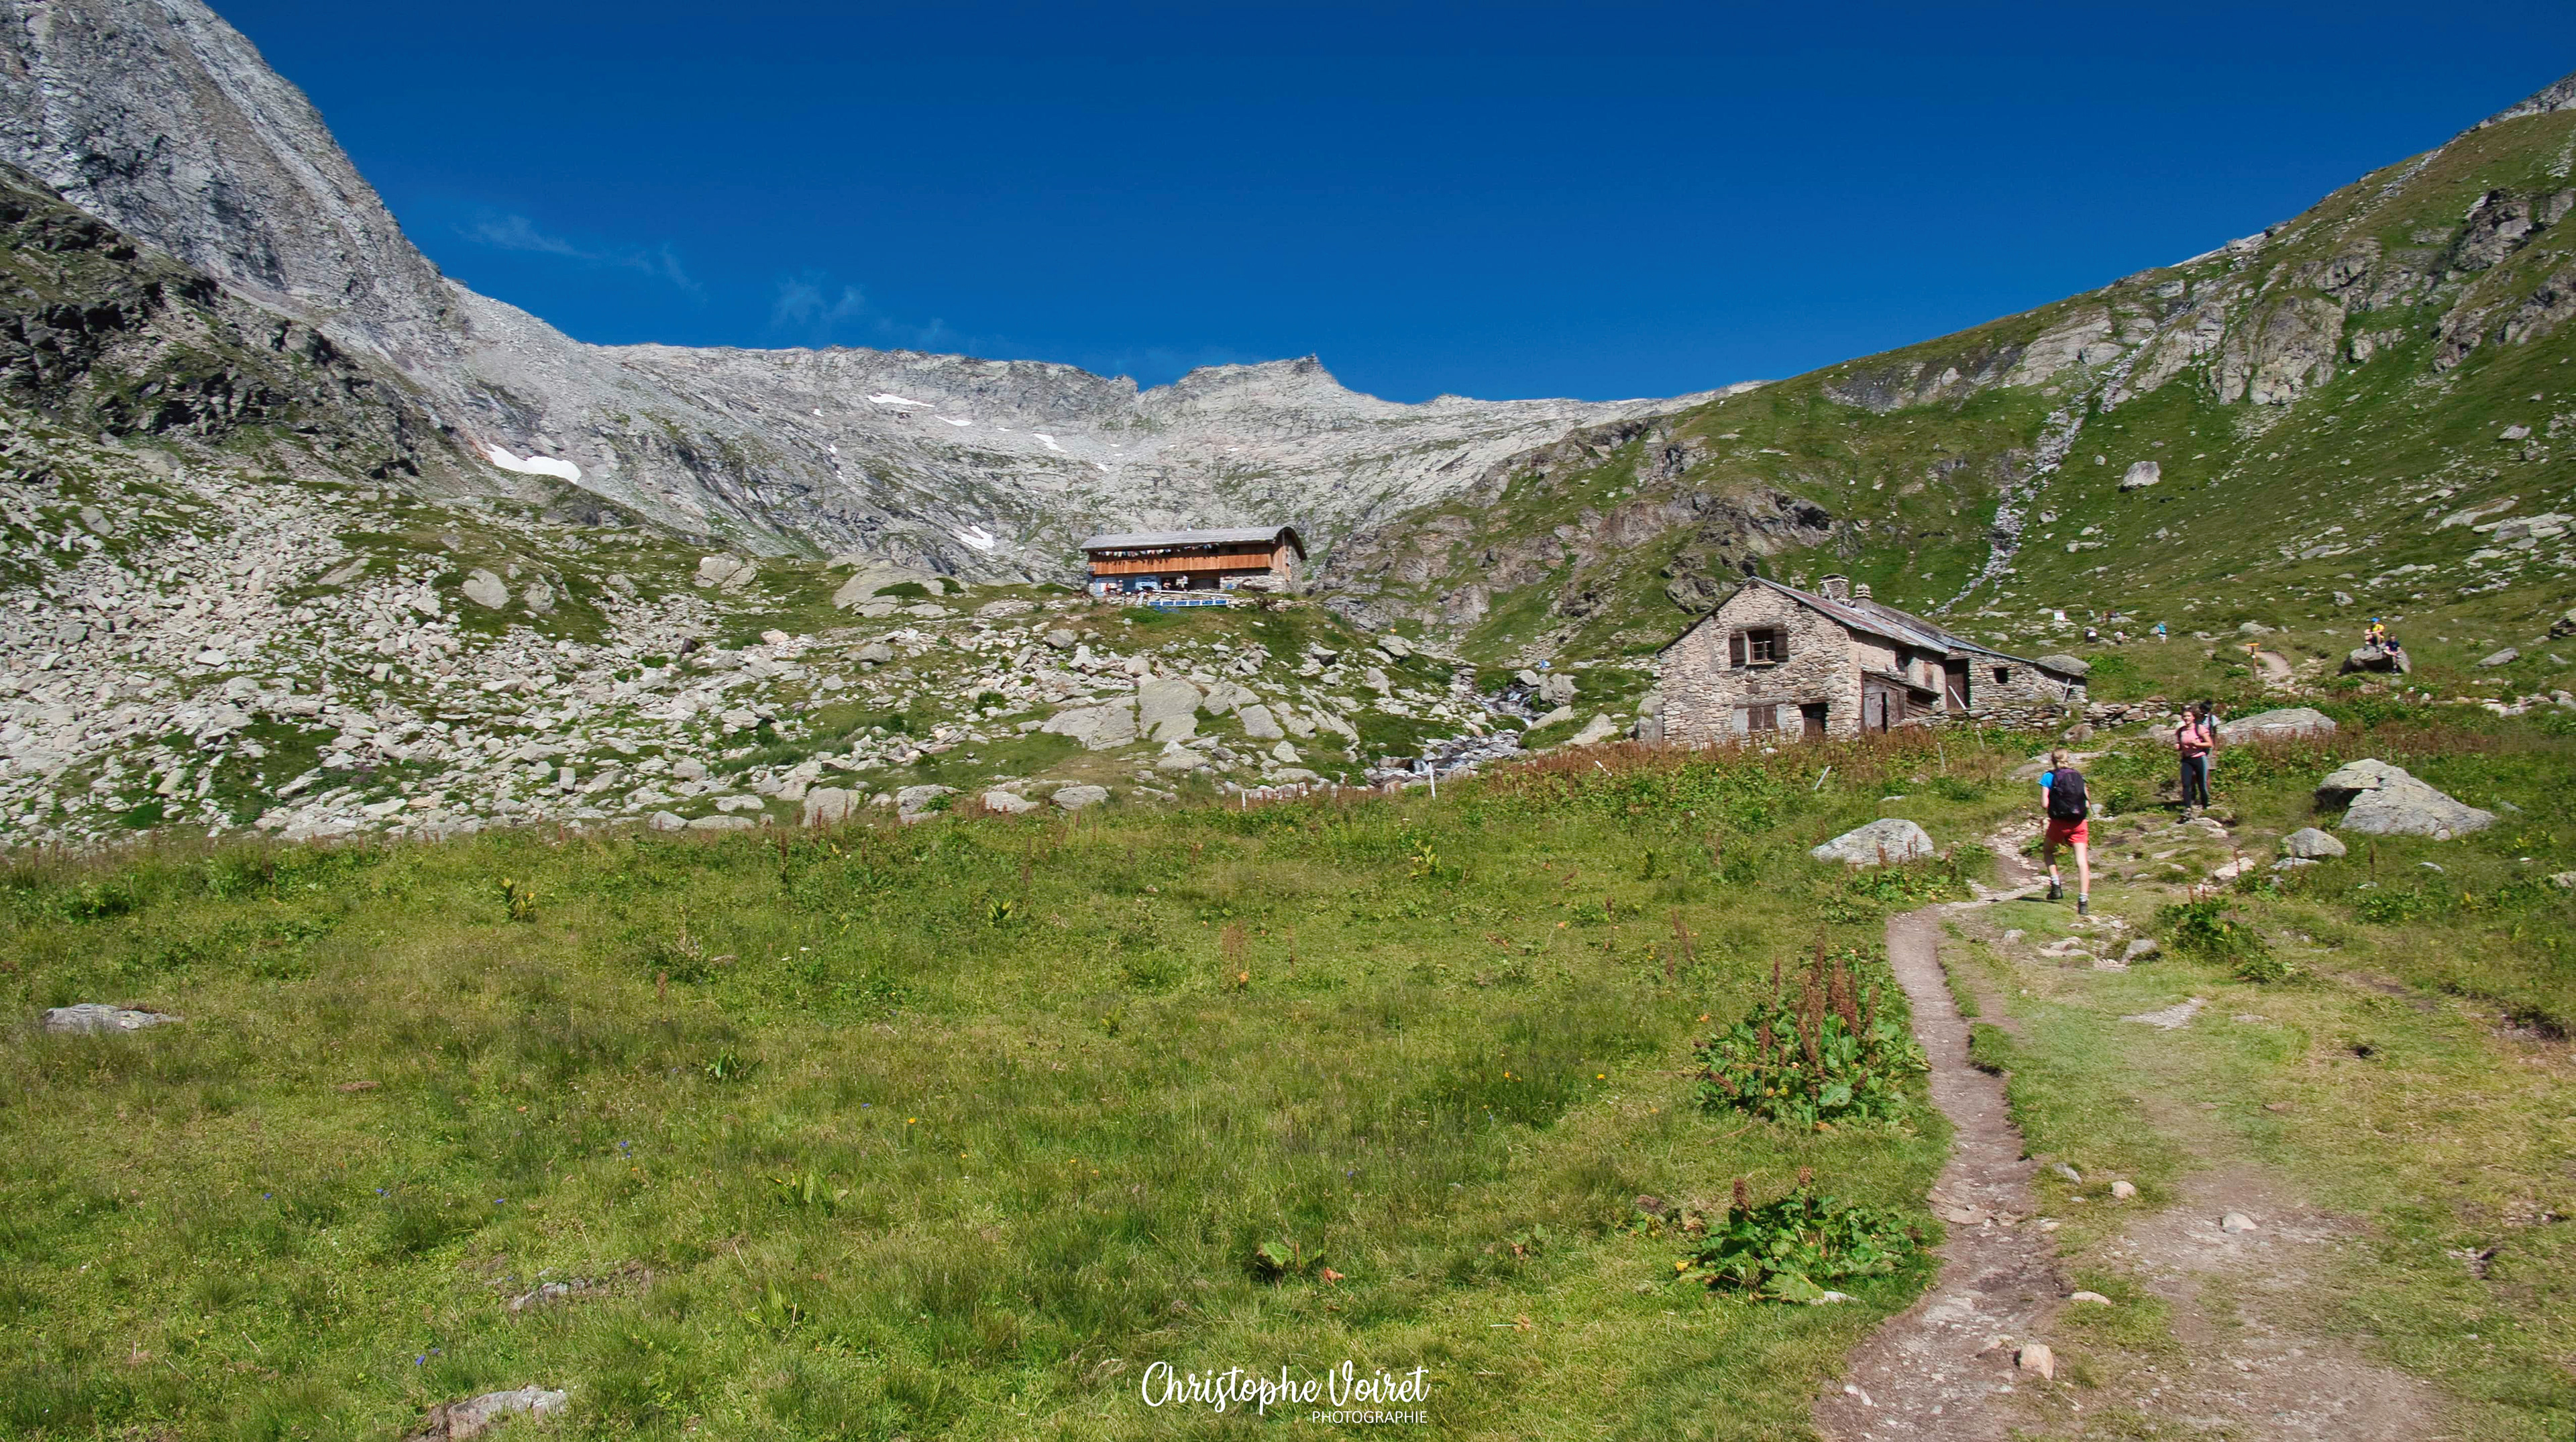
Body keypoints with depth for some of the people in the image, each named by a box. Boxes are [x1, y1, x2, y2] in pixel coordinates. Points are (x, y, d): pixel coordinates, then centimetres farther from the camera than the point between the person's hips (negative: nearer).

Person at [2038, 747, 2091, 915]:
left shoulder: (2048, 777, 0)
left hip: (2059, 823, -2)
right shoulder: (2078, 776, 9)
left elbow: (2044, 804, -7)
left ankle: (2056, 884, 9)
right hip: (2079, 823, 2)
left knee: (2047, 851, 25)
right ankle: (2083, 901, -13)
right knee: (2082, 862, -4)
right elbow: (2087, 803, 6)